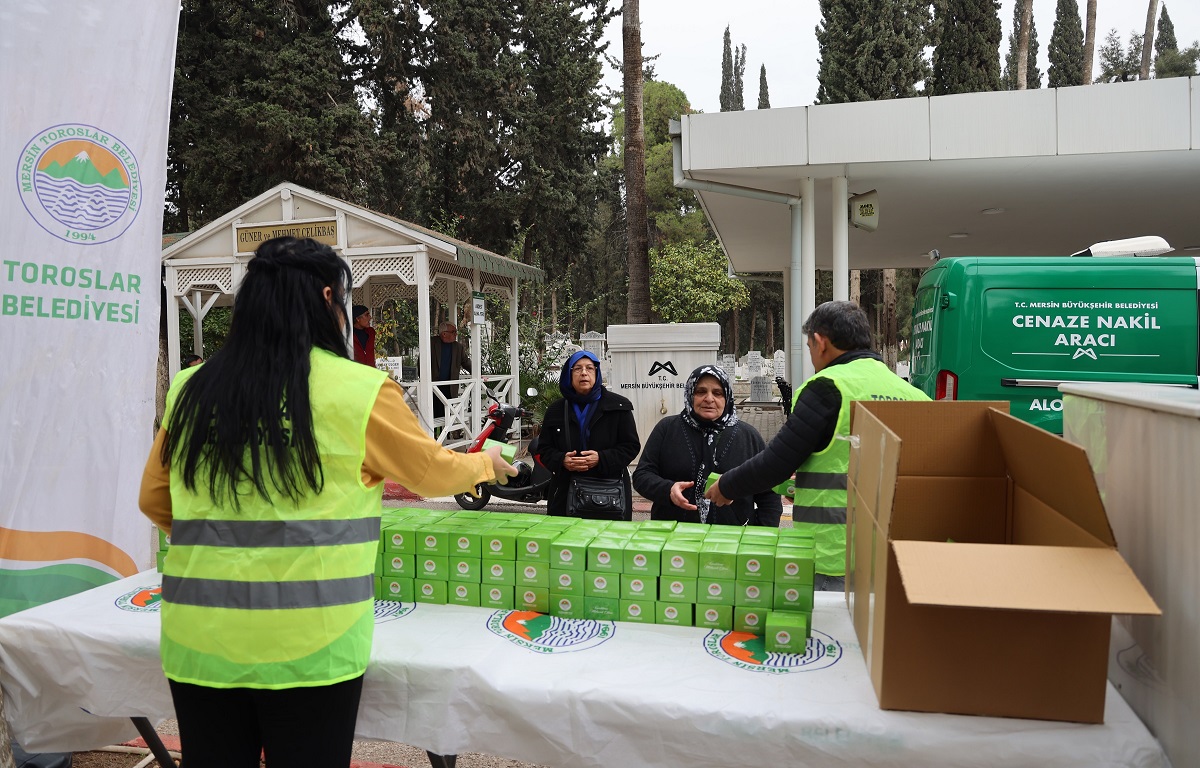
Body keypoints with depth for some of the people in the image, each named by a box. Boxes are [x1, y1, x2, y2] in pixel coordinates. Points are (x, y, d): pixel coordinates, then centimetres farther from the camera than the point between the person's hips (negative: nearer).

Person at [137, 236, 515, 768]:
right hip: (308, 644, -4)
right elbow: (432, 471, 4)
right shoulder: (359, 390, -11)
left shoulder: (190, 391, 1)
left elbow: (154, 501, 14)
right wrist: (487, 464, 24)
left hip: (199, 640, 4)